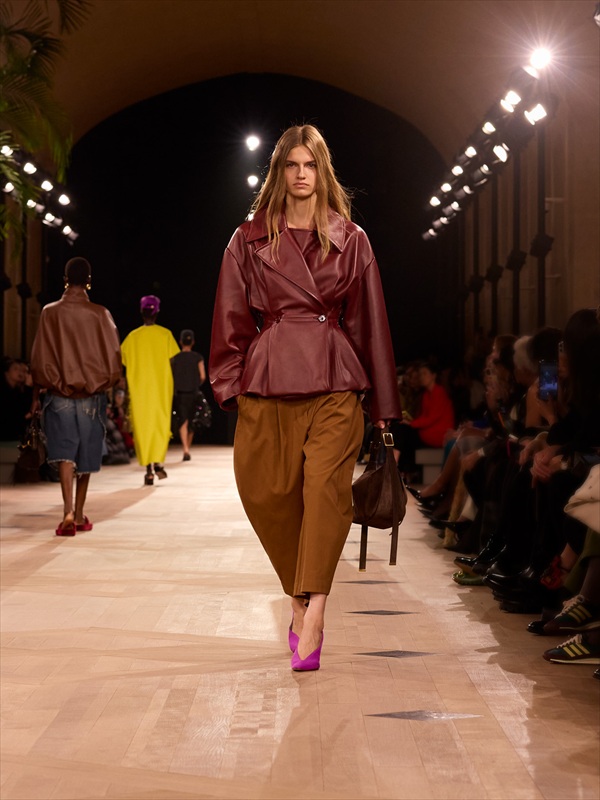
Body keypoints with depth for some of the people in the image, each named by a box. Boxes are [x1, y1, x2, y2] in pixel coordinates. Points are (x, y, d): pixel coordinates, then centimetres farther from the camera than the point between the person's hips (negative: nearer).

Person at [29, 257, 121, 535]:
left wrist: (36, 395, 7)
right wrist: (104, 387, 16)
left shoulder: (50, 313, -3)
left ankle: (68, 510, -24)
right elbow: (113, 358, 1)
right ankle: (79, 515, 20)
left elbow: (39, 358, 0)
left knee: (64, 452, -5)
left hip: (59, 394, -1)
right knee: (86, 454, 12)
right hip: (91, 397, 1)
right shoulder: (100, 314, -3)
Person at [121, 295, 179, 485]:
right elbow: (172, 360, -6)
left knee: (141, 426, 6)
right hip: (161, 386, -1)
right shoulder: (165, 334, -1)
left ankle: (149, 469, 3)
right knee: (161, 423, 7)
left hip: (138, 388, 1)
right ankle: (158, 461, -14)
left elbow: (125, 363, 1)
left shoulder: (132, 336, 3)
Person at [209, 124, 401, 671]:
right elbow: (233, 320, 11)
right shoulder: (249, 240, 10)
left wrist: (382, 405, 10)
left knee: (327, 487, -15)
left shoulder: (351, 241, 10)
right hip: (268, 381, 1)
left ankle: (312, 614, -15)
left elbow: (368, 323, 11)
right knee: (266, 493, 1)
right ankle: (301, 601, 20)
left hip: (334, 382, -1)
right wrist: (231, 384, 2)